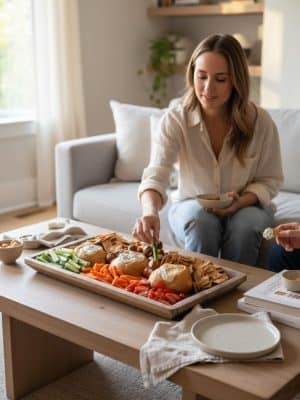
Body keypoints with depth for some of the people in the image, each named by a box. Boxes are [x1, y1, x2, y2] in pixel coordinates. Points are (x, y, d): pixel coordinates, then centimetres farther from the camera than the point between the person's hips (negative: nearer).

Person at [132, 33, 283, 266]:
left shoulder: (261, 122, -13)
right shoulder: (175, 120, -17)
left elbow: (270, 180, -2)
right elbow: (155, 176, -29)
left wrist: (242, 201, -23)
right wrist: (150, 211, -51)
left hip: (247, 206, 1)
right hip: (192, 205, 0)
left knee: (244, 227, -31)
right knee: (200, 222, -33)